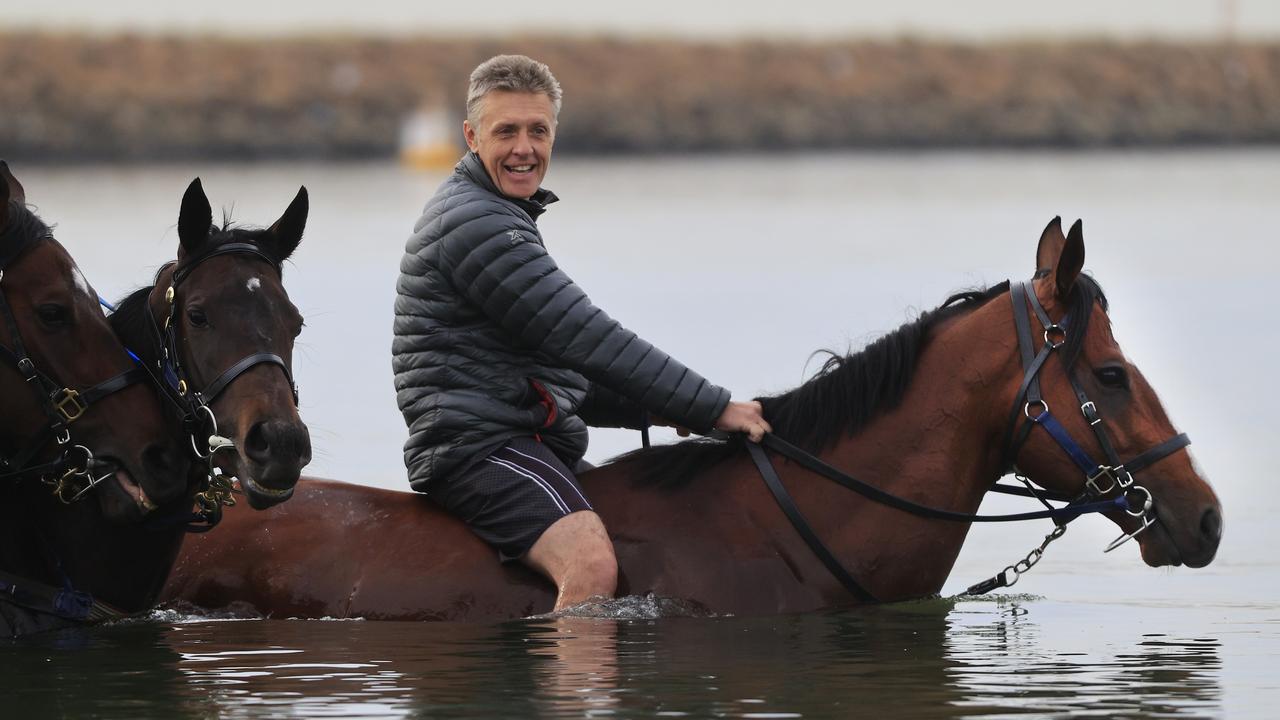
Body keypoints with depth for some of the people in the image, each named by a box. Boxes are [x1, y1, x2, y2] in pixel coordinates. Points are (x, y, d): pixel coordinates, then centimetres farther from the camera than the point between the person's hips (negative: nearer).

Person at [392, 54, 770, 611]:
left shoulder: (502, 223, 22)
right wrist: (712, 409, -14)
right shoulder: (473, 223, -12)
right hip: (478, 445, -11)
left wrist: (664, 409, 13)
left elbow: (557, 363, 26)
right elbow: (583, 339, -17)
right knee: (592, 565, -33)